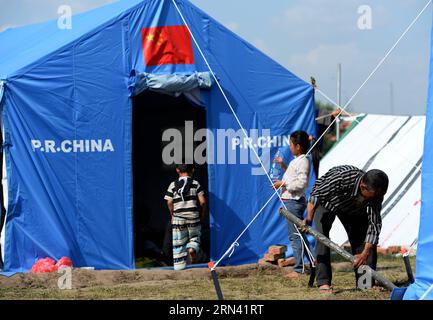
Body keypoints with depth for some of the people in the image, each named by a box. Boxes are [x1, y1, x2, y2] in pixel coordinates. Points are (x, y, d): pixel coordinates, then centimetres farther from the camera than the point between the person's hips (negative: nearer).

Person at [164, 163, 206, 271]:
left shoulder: (173, 185, 1)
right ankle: (192, 249, -15)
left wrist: (172, 214, 11)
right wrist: (202, 213, 11)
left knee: (179, 242, 7)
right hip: (193, 217, 0)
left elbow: (169, 202, -4)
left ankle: (179, 265, 3)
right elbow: (202, 201, -5)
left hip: (178, 218, 0)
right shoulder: (195, 184, 0)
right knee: (194, 237, 16)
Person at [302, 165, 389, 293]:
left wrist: (365, 253, -35)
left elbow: (374, 224, -27)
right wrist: (309, 219, -32)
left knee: (360, 238, -5)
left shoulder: (376, 193, -30)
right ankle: (323, 282, -20)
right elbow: (317, 194, -31)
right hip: (326, 201, -4)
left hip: (353, 208, 4)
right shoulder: (343, 177, -44)